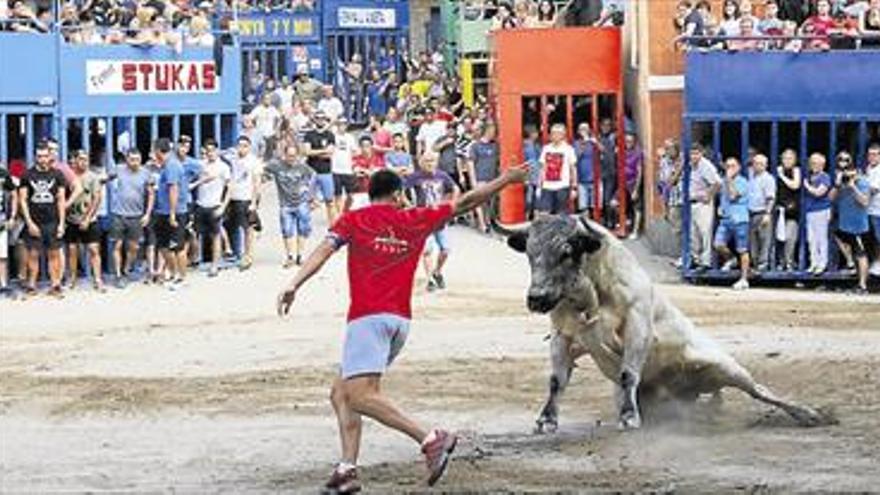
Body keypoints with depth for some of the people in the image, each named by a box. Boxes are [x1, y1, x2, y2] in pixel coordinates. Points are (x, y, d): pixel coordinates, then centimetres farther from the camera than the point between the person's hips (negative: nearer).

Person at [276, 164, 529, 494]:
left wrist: (294, 285, -17)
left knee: (360, 395, -17)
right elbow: (465, 203, 21)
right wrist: (506, 180, 31)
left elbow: (324, 250, -8)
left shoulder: (353, 221, 6)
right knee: (341, 392, 14)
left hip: (368, 317, -6)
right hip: (401, 319, 6)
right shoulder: (416, 220, 14)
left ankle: (431, 440, -29)